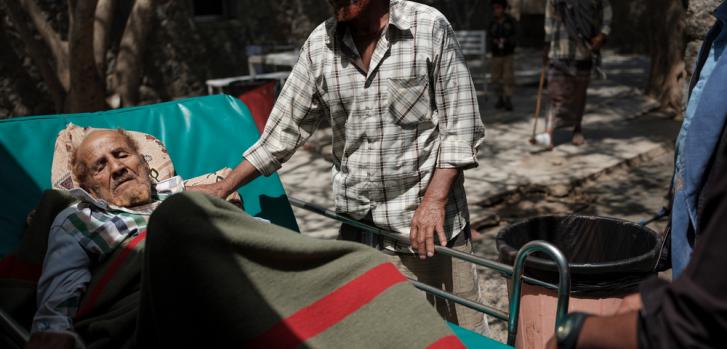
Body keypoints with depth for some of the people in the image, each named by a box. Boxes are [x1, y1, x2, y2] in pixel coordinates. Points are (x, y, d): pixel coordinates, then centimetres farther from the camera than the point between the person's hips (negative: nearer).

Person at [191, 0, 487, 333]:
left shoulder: (430, 27, -5)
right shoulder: (319, 44, 4)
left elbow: (460, 126, -4)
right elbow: (285, 128, 9)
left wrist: (435, 199, -14)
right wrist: (223, 188, 8)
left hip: (434, 223, -2)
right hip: (359, 231, 3)